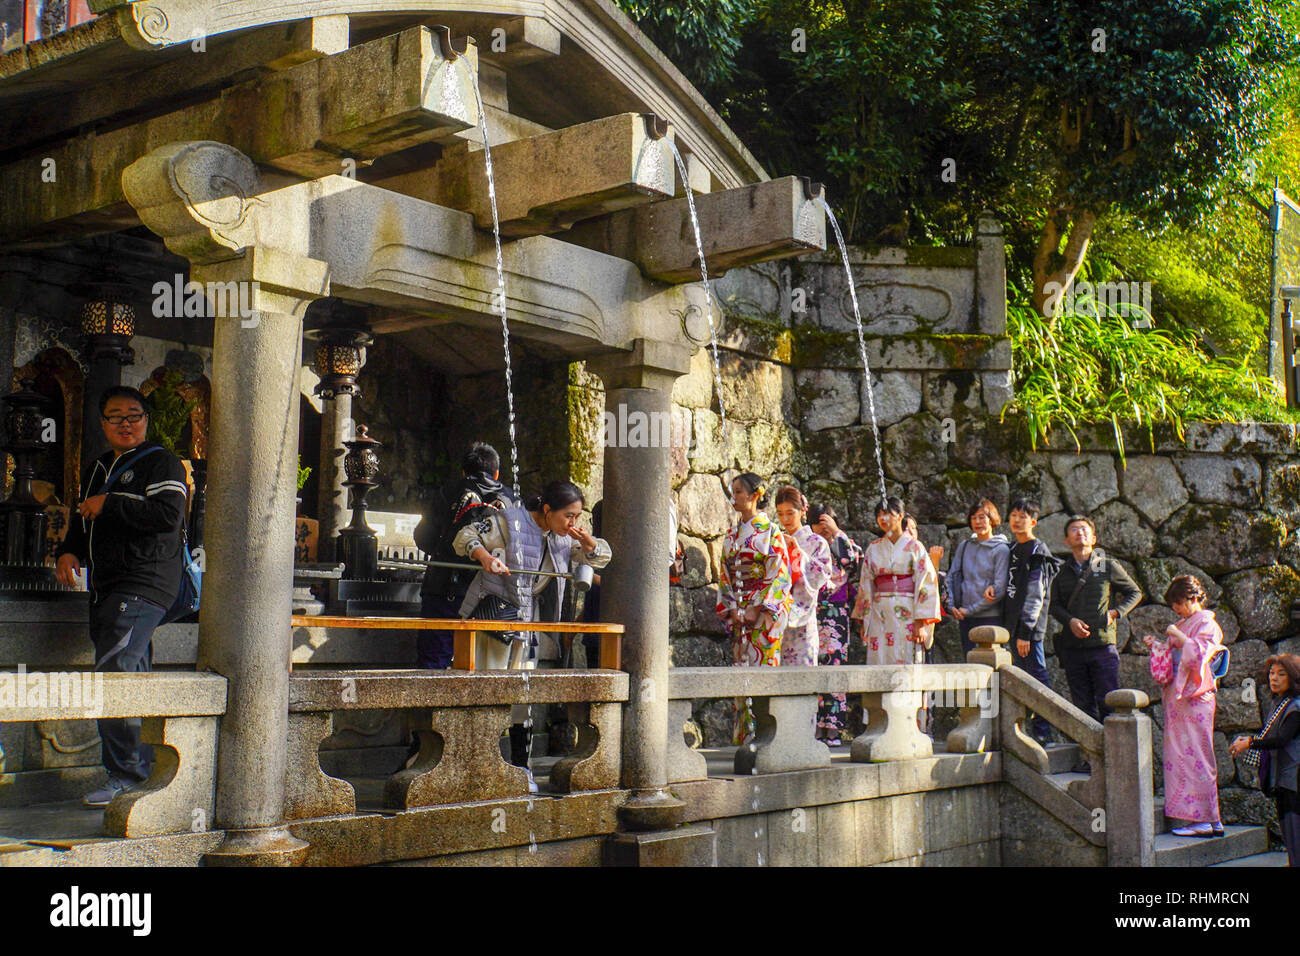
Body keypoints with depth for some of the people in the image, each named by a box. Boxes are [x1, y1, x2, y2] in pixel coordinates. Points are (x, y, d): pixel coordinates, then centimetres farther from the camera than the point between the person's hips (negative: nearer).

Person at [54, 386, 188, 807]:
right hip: (107, 589, 9)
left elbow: (169, 514, -19)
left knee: (115, 671, -18)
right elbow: (83, 520, 34)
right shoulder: (98, 468, 23)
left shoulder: (161, 463, -3)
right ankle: (144, 765, 16)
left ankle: (124, 773, -15)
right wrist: (70, 551, 13)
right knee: (133, 678, 10)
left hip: (145, 584, -9)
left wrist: (109, 505, -14)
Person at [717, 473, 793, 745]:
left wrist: (758, 609, -14)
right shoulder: (732, 534, 13)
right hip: (738, 612, 5)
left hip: (765, 610, -5)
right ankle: (743, 733, 7)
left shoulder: (771, 531, -4)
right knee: (740, 667, 3)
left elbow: (779, 575, -9)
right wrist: (730, 609, 1)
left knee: (762, 666, -7)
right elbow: (725, 576, 14)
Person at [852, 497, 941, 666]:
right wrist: (863, 621, 8)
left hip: (907, 615, -3)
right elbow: (866, 585, 14)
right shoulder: (873, 548, 12)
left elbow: (925, 584, -3)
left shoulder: (914, 547, 2)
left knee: (906, 663, -7)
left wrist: (920, 623, -11)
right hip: (880, 616, 3)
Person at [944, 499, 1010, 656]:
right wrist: (951, 605, -2)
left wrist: (970, 609, -11)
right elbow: (951, 577, 13)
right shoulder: (964, 547, 10)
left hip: (990, 617, -4)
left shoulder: (1001, 550, -5)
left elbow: (1000, 589, -10)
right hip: (965, 619, 4)